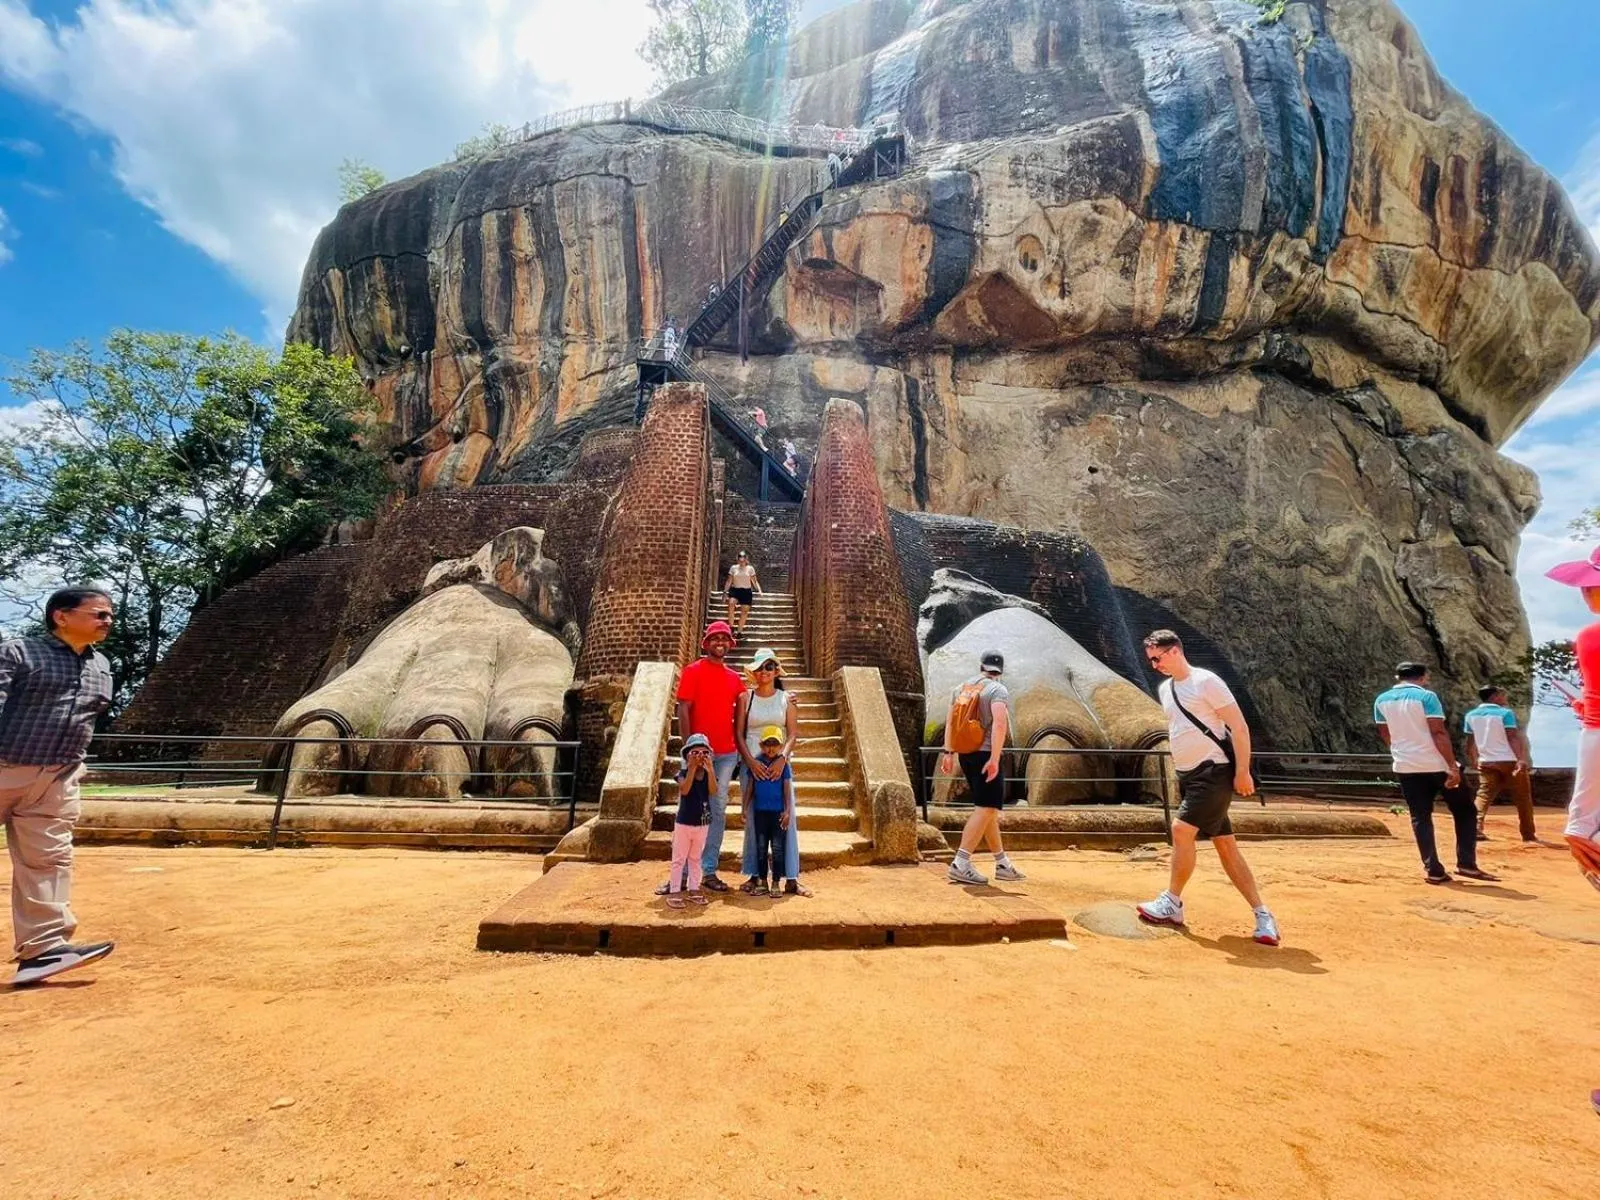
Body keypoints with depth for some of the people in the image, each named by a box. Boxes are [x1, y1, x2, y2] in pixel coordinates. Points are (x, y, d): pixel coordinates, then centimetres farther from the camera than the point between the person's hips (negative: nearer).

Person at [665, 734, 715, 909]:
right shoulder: (683, 773, -10)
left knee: (695, 858, 16)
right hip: (684, 823, -4)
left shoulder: (709, 774, -1)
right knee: (679, 859, 3)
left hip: (702, 824, 4)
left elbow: (713, 791, -19)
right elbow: (684, 790, -29)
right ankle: (673, 892, 10)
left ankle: (694, 889, 26)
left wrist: (710, 769, -26)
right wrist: (693, 768, -29)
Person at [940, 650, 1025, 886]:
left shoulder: (962, 688, 13)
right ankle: (961, 864, -12)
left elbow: (950, 721, 12)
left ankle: (1002, 863, 22)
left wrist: (949, 752, 15)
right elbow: (999, 723, -22)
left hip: (965, 754, 7)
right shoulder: (998, 690, -7)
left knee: (987, 809, 15)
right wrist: (994, 758, -24)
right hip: (985, 755, -7)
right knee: (985, 809, -6)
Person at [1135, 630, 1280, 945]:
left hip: (1215, 771, -8)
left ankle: (1172, 903, 1)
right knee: (1225, 843, 8)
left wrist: (1242, 772, -17)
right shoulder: (1165, 689, 13)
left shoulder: (1206, 681, -11)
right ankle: (1262, 915, 16)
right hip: (1188, 776, 8)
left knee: (1182, 829, -14)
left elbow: (1239, 727, -13)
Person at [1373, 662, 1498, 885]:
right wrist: (1453, 766, -15)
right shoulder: (1426, 696, -7)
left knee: (1420, 818, 9)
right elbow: (1438, 733, -15)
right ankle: (1466, 863, 10)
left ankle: (1433, 870, 5)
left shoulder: (1382, 700, 6)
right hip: (1436, 765, -3)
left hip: (1406, 766, 3)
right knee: (1465, 811, 15)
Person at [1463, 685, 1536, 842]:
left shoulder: (1471, 715, 6)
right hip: (1510, 761, -3)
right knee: (1523, 798, 11)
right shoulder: (1505, 713, -6)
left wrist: (1474, 761, 21)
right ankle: (1528, 834, 18)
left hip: (1486, 762, 3)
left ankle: (1476, 828, -14)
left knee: (1484, 796, 2)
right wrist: (1521, 759, -20)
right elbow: (1512, 737, -15)